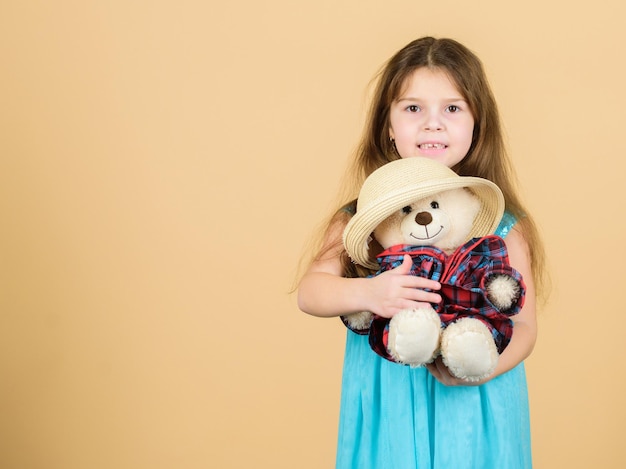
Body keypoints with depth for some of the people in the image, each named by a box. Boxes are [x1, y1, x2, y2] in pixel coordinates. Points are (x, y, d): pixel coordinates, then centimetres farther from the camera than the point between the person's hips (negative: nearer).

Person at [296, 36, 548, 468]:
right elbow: (310, 291, -9)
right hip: (388, 408, 1)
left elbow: (524, 326, -3)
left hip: (473, 408, 0)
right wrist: (367, 294, -27)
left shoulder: (502, 225, -5)